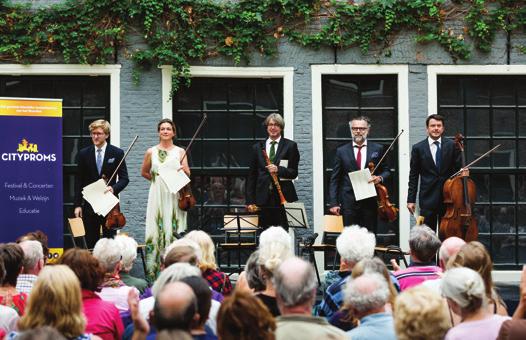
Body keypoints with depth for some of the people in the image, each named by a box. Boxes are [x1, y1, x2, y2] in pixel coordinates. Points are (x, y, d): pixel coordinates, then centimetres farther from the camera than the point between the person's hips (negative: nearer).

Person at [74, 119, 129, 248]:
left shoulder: (117, 153, 1)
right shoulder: (83, 154, 5)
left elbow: (124, 178, 2)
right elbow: (79, 181, 6)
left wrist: (113, 188, -19)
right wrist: (78, 205, 0)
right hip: (89, 204, 1)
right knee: (91, 242, 3)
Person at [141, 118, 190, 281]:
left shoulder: (180, 152, 7)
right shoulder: (151, 152, 7)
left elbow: (188, 174, 2)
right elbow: (144, 172, 19)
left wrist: (183, 169, -17)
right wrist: (156, 179, 9)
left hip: (175, 196, 0)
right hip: (157, 195, 0)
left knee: (174, 230, -4)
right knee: (155, 231, -6)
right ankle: (154, 270, -4)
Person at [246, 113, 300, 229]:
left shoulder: (290, 146, 6)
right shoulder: (257, 148, 14)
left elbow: (294, 173, 1)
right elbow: (252, 176, 12)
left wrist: (278, 169, -18)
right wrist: (250, 201, 5)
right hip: (264, 198, 2)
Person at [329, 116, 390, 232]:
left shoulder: (377, 149, 8)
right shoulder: (342, 151, 6)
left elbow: (386, 171, 16)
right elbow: (334, 179, 6)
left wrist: (380, 178, -8)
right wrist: (333, 203, -2)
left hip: (370, 201, 1)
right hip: (349, 203, 0)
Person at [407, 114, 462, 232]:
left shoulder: (452, 146, 4)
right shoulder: (418, 148, 3)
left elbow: (458, 169, 7)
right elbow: (413, 176, 4)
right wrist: (411, 199, 1)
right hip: (428, 198, -1)